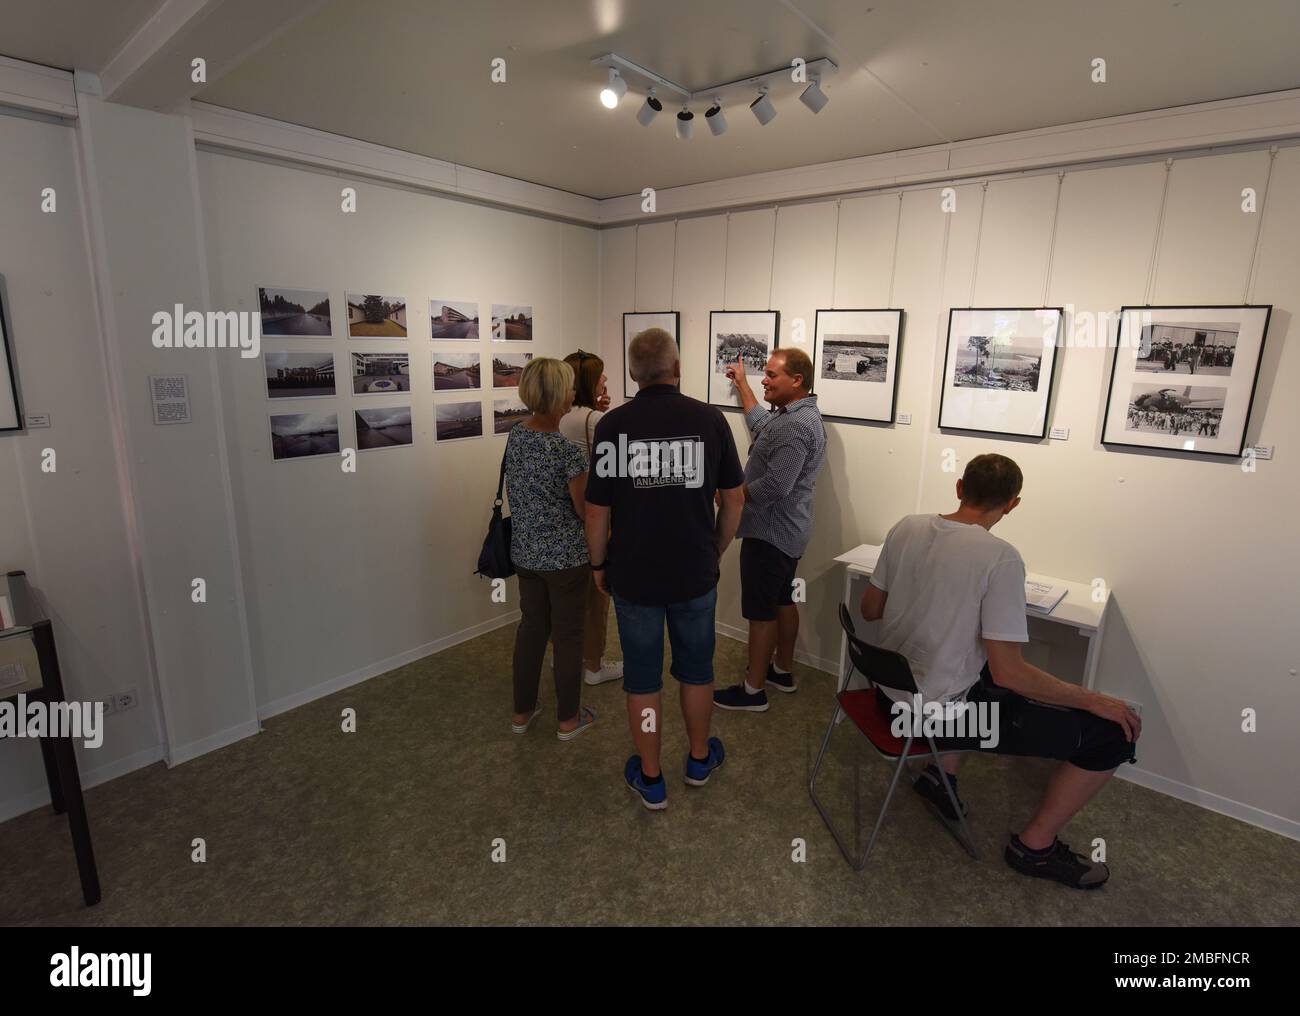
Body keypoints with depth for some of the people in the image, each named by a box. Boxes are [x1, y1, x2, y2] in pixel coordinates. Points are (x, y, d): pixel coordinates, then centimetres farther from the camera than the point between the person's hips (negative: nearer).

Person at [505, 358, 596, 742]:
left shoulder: (515, 434, -1)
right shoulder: (567, 451, -23)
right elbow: (587, 510, -16)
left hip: (525, 552, 7)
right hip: (565, 557, -7)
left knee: (531, 625, 20)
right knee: (567, 635, 9)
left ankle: (522, 712, 33)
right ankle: (568, 720, 26)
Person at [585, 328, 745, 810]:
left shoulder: (613, 424, -11)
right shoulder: (709, 418, -7)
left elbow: (597, 509, -8)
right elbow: (734, 499, 0)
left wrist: (599, 564, 8)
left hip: (634, 574, -1)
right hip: (696, 573, 2)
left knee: (642, 677, 14)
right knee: (696, 667, 21)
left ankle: (650, 778, 29)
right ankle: (700, 758, 40)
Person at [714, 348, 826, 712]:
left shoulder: (796, 425, -23)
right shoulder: (793, 415, 11)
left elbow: (775, 485, -30)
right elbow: (759, 423, 31)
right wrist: (741, 382, 36)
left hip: (770, 533, -11)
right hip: (783, 531, 11)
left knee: (761, 612, -1)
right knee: (783, 602, 19)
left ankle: (753, 690, 10)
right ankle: (783, 671, 34)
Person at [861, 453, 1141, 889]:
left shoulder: (907, 528, -4)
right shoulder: (999, 557, -22)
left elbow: (870, 608, 7)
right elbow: (1008, 673, -21)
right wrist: (1094, 700, -7)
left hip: (888, 687, 8)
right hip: (938, 713, -7)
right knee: (1112, 733, 4)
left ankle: (942, 772, 31)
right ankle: (1034, 845, 20)